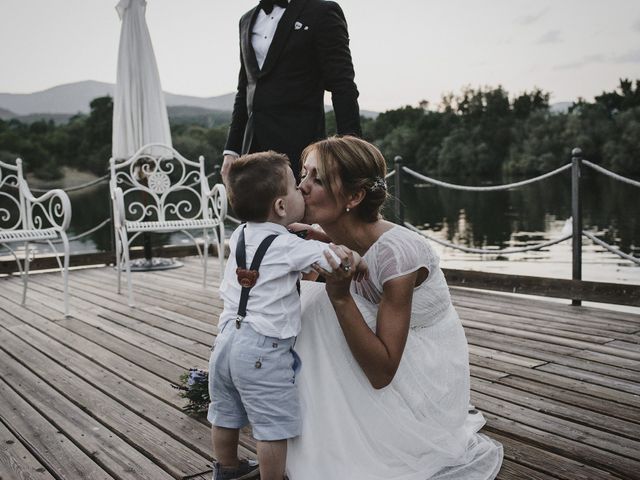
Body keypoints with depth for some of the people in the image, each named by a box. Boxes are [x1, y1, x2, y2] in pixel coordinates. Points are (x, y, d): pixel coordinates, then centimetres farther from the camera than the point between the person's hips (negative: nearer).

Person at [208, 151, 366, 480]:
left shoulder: (239, 235, 7)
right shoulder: (288, 246, -15)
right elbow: (332, 256, -21)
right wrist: (355, 260, -6)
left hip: (227, 338, 9)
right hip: (264, 349, -9)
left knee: (225, 414, 24)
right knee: (273, 426, 3)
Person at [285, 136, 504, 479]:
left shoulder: (395, 252, -31)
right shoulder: (335, 241, -10)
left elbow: (382, 372, -28)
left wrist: (339, 295, -36)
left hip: (429, 372, -6)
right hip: (388, 361, 7)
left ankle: (459, 446, 6)